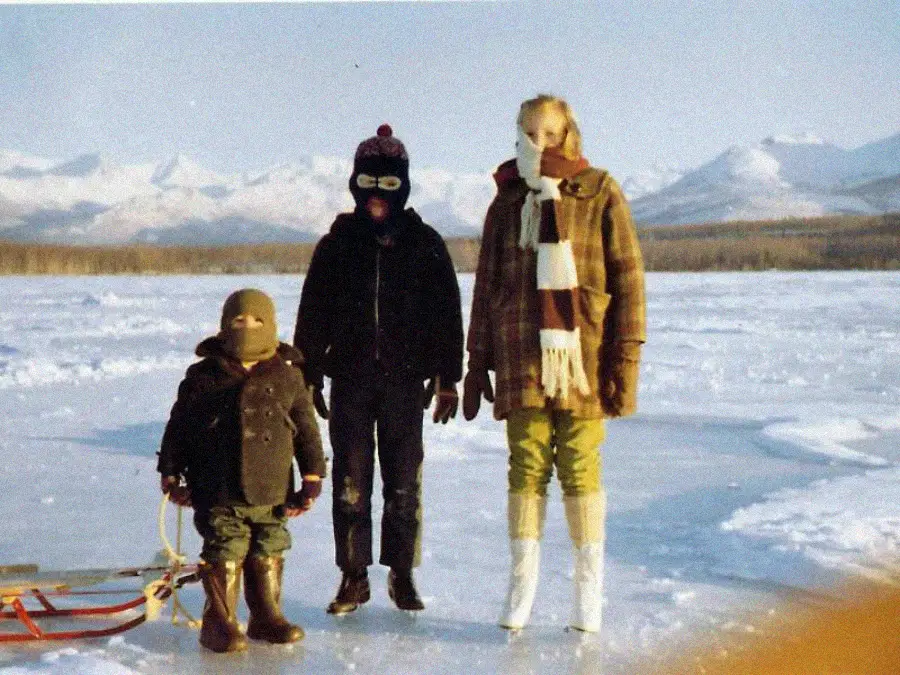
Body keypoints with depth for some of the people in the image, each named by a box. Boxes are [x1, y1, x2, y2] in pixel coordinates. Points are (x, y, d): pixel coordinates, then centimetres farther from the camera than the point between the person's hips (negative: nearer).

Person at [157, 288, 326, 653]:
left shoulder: (287, 376, 4)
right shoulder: (202, 377, 0)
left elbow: (307, 430, 8)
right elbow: (177, 428, 6)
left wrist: (312, 477, 3)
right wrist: (171, 475, 4)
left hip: (271, 493, 2)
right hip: (218, 494, -2)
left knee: (268, 555, 8)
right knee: (224, 555, -3)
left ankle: (267, 616, 22)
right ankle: (220, 622, 8)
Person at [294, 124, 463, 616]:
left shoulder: (425, 244, 3)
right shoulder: (336, 245, 5)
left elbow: (446, 313, 5)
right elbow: (312, 317, 8)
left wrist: (447, 379, 1)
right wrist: (308, 378, 6)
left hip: (404, 381, -1)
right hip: (350, 381, 1)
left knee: (404, 482, 4)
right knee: (350, 482, 3)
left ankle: (402, 574, 17)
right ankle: (353, 576, 13)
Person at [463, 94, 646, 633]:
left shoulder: (601, 195, 1)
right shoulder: (508, 201, 11)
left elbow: (628, 280, -1)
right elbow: (486, 286, 14)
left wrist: (626, 359, -6)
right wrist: (477, 362, 11)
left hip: (582, 357, -2)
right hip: (521, 358, 3)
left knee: (581, 471, 0)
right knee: (527, 468, 3)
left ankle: (589, 590, 11)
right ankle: (522, 586, 12)